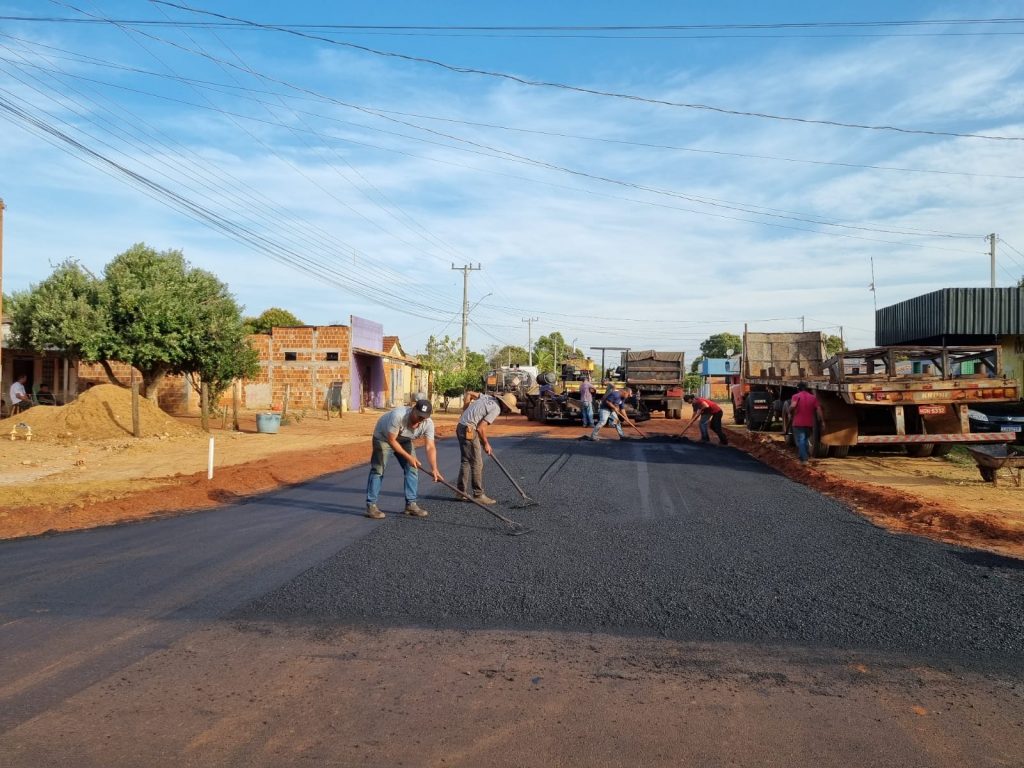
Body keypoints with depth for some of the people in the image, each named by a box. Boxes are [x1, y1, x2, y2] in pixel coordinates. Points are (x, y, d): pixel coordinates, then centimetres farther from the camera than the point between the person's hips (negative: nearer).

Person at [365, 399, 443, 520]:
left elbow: (430, 447, -28)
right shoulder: (398, 415, -41)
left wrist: (434, 468, -40)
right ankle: (371, 505, -1)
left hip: (404, 440, 5)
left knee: (412, 469, -1)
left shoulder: (428, 423, -27)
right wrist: (409, 457, -30)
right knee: (378, 470, -9)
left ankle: (411, 504, 8)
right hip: (384, 437, -5)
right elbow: (391, 440, -32)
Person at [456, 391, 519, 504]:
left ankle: (461, 492, 20)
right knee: (477, 464, -3)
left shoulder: (486, 397, 12)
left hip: (461, 427, 9)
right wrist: (486, 443, -1)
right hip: (469, 431, -9)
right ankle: (478, 495, 1)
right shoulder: (496, 409, -12)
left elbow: (467, 404, 17)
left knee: (466, 461, 15)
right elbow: (481, 428, -14)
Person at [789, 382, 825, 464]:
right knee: (805, 441, 19)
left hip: (798, 423, -4)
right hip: (809, 424, 4)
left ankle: (803, 459, -15)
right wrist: (822, 421, 4)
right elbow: (818, 409, 2)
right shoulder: (813, 397, 9)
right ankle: (805, 457, 25)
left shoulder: (796, 396, -3)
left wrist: (790, 413, -4)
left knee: (800, 441, -5)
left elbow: (793, 406, -22)